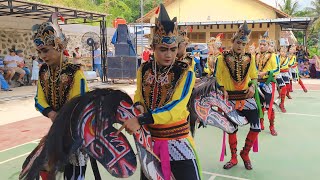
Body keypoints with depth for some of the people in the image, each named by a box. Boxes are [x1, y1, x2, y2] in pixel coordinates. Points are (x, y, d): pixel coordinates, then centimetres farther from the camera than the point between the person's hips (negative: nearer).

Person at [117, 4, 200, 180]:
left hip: (177, 140, -4)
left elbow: (174, 107, -26)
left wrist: (140, 120, -34)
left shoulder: (185, 72, -14)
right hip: (150, 139, 4)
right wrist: (137, 107, -9)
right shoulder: (144, 70, -1)